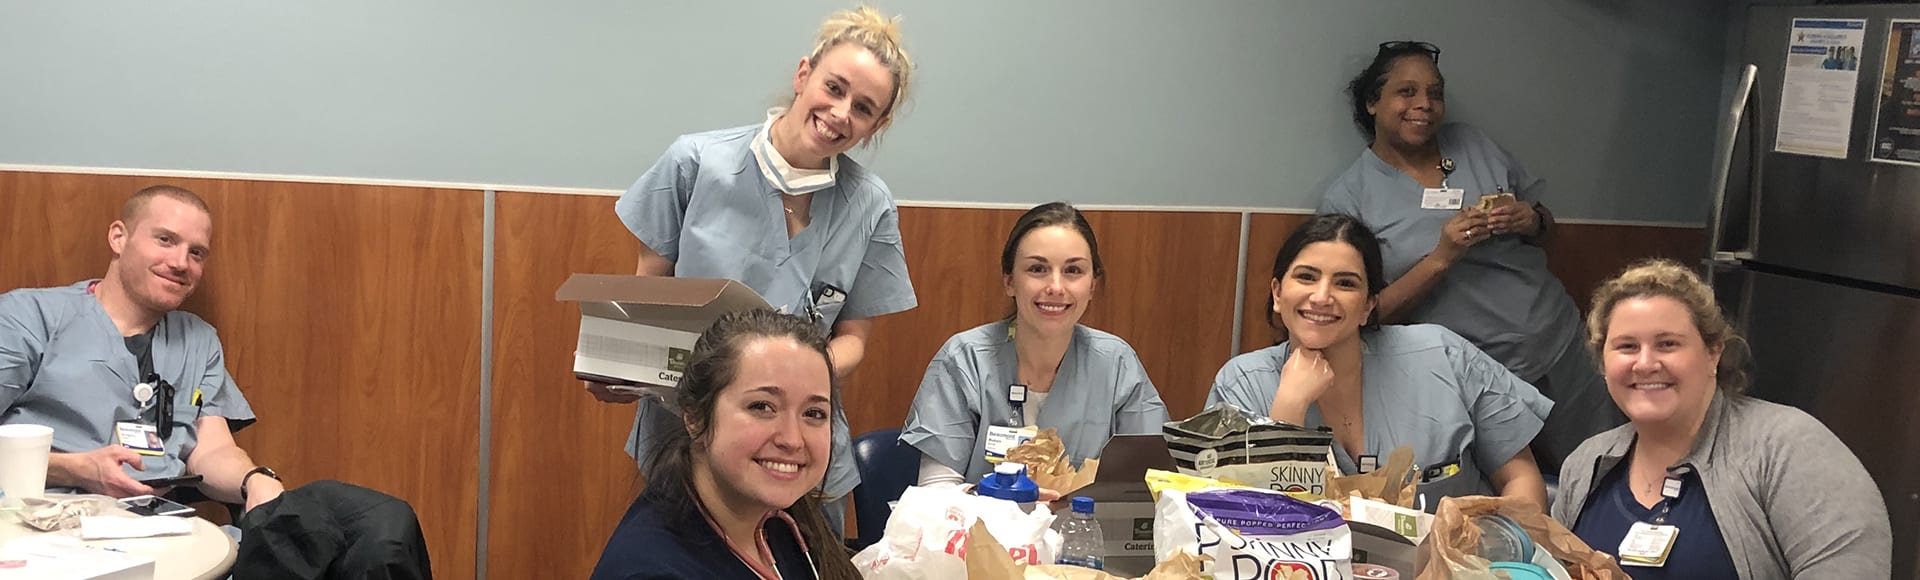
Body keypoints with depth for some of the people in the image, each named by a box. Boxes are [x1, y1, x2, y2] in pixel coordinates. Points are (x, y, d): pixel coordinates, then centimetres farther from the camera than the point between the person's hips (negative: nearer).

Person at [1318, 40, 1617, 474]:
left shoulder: (1473, 145, 6)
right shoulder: (1346, 200, -7)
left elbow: (1546, 224, 16)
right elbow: (1371, 314, -10)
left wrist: (1530, 221, -8)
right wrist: (1441, 258, -21)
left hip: (1559, 345, 4)